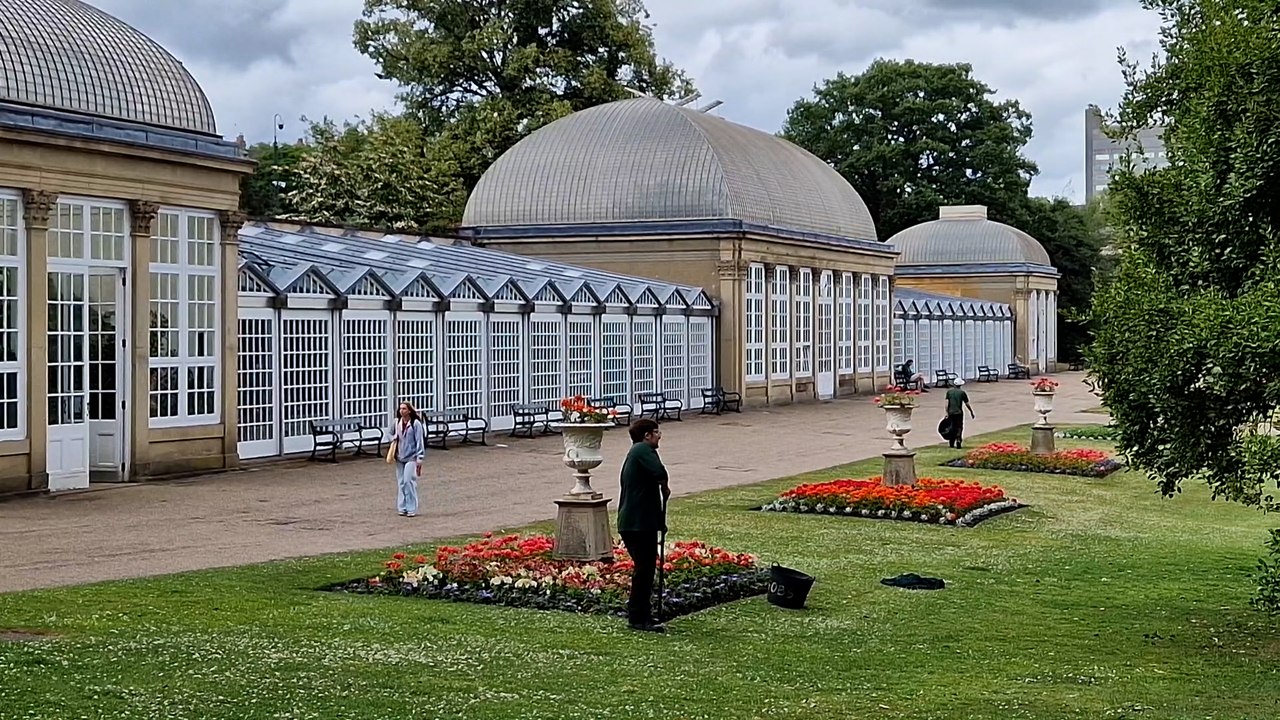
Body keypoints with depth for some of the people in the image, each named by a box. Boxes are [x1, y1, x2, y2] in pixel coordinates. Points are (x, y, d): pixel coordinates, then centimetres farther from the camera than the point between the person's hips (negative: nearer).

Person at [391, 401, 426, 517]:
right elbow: (391, 433, 27)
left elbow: (419, 441, -8)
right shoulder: (397, 422, 7)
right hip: (399, 458, 5)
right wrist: (394, 439, 3)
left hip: (411, 457, -5)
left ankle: (411, 509, -7)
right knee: (401, 483, 7)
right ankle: (402, 508, 14)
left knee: (409, 482, -12)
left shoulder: (415, 423, -9)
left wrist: (419, 458, -11)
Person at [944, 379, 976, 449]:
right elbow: (967, 404, 1)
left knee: (952, 427, 14)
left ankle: (951, 443, 16)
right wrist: (971, 412, 12)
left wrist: (947, 413, 1)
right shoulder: (962, 392, -2)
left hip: (951, 412, 3)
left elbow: (947, 403, -1)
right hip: (959, 413, -3)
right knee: (959, 427, 3)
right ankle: (958, 440, -17)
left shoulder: (949, 392, 5)